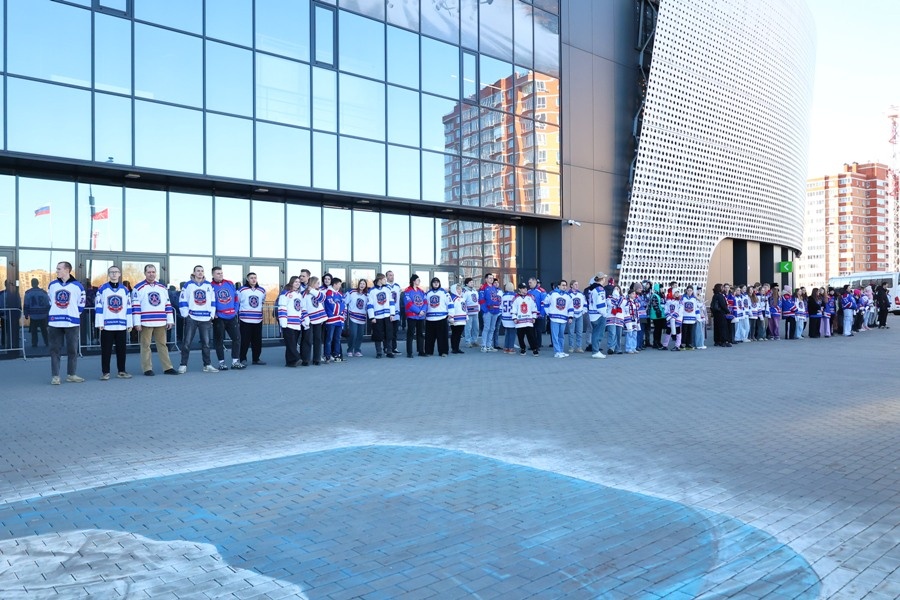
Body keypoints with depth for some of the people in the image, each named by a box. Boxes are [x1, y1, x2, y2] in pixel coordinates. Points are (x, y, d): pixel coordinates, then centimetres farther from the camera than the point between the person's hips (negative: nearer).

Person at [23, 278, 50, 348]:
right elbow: (48, 304, 2)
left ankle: (34, 344, 5)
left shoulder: (28, 293, -3)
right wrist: (48, 314, 10)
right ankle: (47, 343, 11)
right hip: (43, 316, 1)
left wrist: (26, 315, 7)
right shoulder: (43, 292, -2)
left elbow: (26, 305, -1)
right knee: (44, 330, 11)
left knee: (34, 331, 7)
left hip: (33, 316, -1)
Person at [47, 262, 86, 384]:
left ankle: (71, 375, 14)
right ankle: (55, 376, 7)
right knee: (55, 350, 2)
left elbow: (81, 304, 6)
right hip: (55, 322, 2)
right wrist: (54, 313, 15)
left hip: (72, 322, -2)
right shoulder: (52, 285, 7)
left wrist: (73, 314, 5)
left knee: (72, 350, 4)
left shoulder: (77, 286, -2)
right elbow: (50, 301, 20)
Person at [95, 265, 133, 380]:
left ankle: (121, 371, 15)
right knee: (106, 350, 1)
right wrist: (99, 323, -6)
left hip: (122, 325, 2)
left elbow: (128, 307, 11)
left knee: (121, 349, 7)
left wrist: (130, 323, 8)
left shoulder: (124, 289, 10)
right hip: (107, 325, -2)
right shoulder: (102, 289, 2)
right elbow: (98, 306, 0)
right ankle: (105, 372, 8)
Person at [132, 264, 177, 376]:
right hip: (145, 323, -4)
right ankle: (147, 369, 8)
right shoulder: (138, 288, -2)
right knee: (145, 345, 1)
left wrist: (170, 320, 10)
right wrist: (137, 323, -10)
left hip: (161, 323, 4)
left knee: (162, 345, 8)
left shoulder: (162, 287, 12)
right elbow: (135, 307, -5)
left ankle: (167, 367, 11)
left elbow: (167, 305, 14)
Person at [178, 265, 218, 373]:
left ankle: (207, 365, 15)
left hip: (206, 319, 3)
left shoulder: (209, 285, 10)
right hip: (191, 318, -3)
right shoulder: (188, 285, 2)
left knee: (206, 343, 8)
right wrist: (185, 315, -7)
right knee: (187, 342, -2)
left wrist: (212, 315, 6)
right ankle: (183, 365, 5)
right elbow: (183, 301, 0)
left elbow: (213, 301, 13)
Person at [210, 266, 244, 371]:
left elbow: (236, 297, 14)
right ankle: (221, 362, 12)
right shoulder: (210, 286, -4)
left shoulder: (230, 284, 9)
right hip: (219, 318, -4)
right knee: (219, 340, 3)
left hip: (232, 317, 4)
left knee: (237, 337, 1)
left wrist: (236, 309, 6)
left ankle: (235, 361, 9)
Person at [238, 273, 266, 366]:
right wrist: (239, 313, 12)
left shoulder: (262, 291, 9)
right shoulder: (242, 290, -3)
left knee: (257, 341, 7)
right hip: (245, 320, -4)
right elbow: (236, 302, 7)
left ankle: (256, 359, 18)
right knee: (245, 341, -4)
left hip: (258, 320, 4)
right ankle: (243, 359, 4)